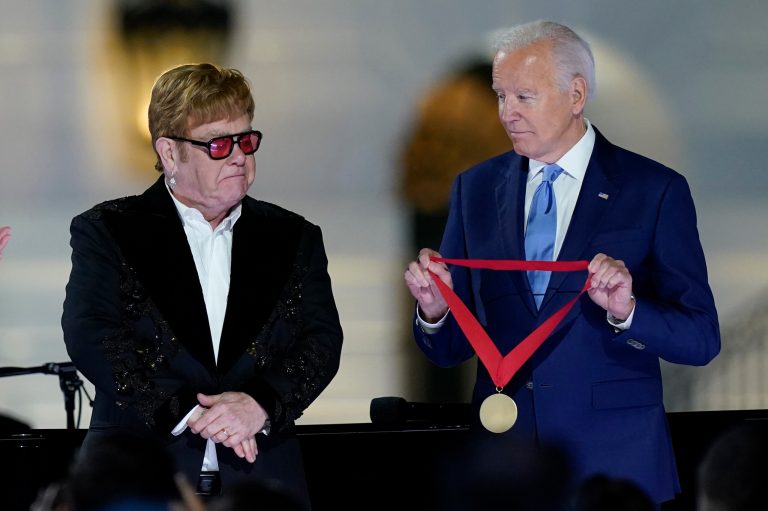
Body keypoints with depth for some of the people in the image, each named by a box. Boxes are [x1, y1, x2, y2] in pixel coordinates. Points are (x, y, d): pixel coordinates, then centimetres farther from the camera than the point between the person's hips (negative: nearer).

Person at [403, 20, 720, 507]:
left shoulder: (655, 189, -4)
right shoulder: (476, 188, 7)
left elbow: (701, 338, -6)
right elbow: (451, 348, 8)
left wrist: (627, 312, -23)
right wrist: (435, 311, -13)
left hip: (614, 462, -3)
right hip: (503, 463, 3)